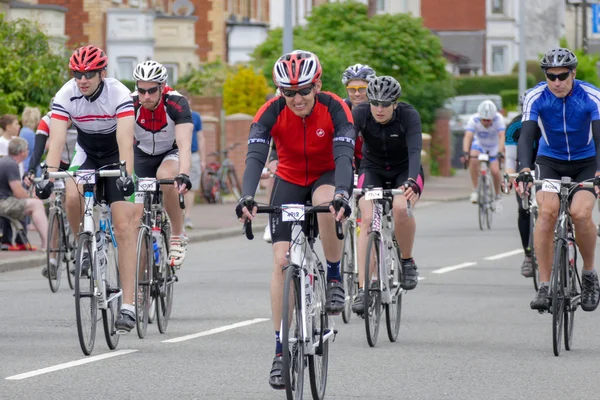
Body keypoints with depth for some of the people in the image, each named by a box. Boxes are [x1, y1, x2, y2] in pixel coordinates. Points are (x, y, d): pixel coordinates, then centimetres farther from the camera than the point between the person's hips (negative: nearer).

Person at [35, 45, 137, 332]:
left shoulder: (119, 94, -27)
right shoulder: (66, 95, -20)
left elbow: (125, 139, -36)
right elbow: (57, 139, -28)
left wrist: (126, 176, -50)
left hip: (117, 157, -2)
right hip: (86, 154, 2)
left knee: (124, 228, -13)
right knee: (72, 197, -31)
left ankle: (127, 306, -14)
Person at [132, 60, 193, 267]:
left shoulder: (177, 103, -29)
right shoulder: (131, 104, -24)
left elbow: (184, 144, -39)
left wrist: (183, 175, -56)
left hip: (171, 153, -2)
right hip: (142, 155, 2)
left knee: (165, 177, -37)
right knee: (136, 217, -10)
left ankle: (178, 237, -20)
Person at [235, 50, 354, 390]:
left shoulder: (335, 109, -25)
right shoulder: (271, 113, -22)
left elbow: (344, 155, -35)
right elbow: (255, 156, -32)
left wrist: (342, 196, -53)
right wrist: (247, 198, -49)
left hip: (327, 177, -2)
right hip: (289, 180, 2)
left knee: (327, 206, -39)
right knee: (281, 261, -11)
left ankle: (334, 277, -13)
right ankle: (281, 351, -5)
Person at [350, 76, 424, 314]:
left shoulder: (409, 116, -25)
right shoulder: (359, 114, -22)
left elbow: (415, 150, -37)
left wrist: (411, 182, -55)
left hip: (404, 170, -2)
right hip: (373, 170, 2)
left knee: (400, 207, -33)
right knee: (368, 219, -22)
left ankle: (407, 262, -7)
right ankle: (363, 290, -22)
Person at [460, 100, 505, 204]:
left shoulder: (498, 119, -31)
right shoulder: (474, 120, -30)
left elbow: (501, 136, -39)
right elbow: (468, 137, -39)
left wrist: (500, 152, -53)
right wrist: (465, 153, -54)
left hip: (494, 146, 0)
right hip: (479, 143, 0)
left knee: (495, 171, -14)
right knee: (473, 159, -30)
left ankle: (497, 195, 14)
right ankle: (475, 190, -18)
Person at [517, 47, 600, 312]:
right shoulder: (535, 97, -18)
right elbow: (526, 136, -25)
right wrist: (524, 171, -43)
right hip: (550, 161, 1)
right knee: (547, 212, -24)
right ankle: (544, 286, -19)